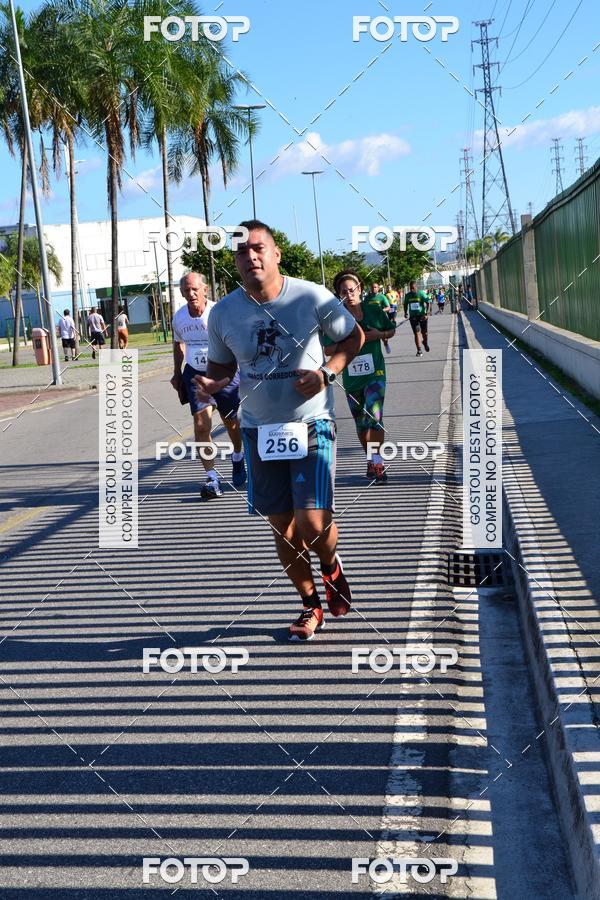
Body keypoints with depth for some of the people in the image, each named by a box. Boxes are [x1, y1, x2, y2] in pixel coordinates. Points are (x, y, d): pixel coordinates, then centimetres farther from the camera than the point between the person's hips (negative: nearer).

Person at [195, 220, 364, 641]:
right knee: (282, 526, 9)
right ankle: (311, 605, 28)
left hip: (311, 423, -3)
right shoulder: (223, 312, -3)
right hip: (259, 428, 3)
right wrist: (213, 382, -13)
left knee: (313, 521, -13)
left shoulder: (312, 297, -10)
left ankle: (331, 567, 23)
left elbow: (354, 337, 4)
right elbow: (221, 364, 12)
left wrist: (328, 372, -14)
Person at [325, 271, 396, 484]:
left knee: (374, 417, -18)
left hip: (374, 373, -2)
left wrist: (380, 334, -7)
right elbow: (328, 350, -5)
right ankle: (371, 461, 30)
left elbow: (391, 330, 15)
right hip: (351, 377, 2)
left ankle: (377, 462, -12)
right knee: (360, 423, 13)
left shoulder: (374, 312, -2)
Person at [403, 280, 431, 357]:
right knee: (417, 333, -7)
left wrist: (427, 314, -18)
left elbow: (428, 303, -9)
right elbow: (405, 304, 20)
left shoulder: (421, 294, -8)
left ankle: (425, 342, 40)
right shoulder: (407, 295, 3)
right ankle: (419, 350, -4)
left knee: (424, 333, 7)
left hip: (422, 316, -2)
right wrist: (405, 313, 6)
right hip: (413, 317, 2)